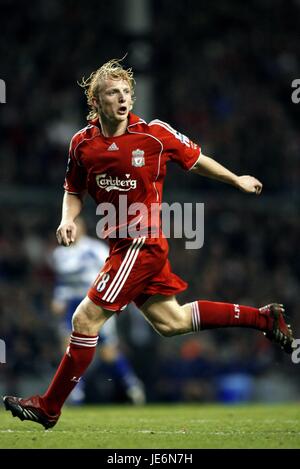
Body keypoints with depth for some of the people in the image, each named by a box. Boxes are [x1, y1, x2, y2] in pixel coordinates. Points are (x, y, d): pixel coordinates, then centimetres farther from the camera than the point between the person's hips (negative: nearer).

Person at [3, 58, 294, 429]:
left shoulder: (154, 133, -11)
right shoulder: (82, 143, 2)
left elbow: (196, 161, 6)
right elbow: (74, 191, 16)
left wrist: (237, 180, 17)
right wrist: (68, 219, -4)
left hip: (142, 242, -7)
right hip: (121, 244, 7)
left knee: (85, 319, -7)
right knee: (170, 321, 15)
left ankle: (49, 407, 3)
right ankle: (262, 318, 28)